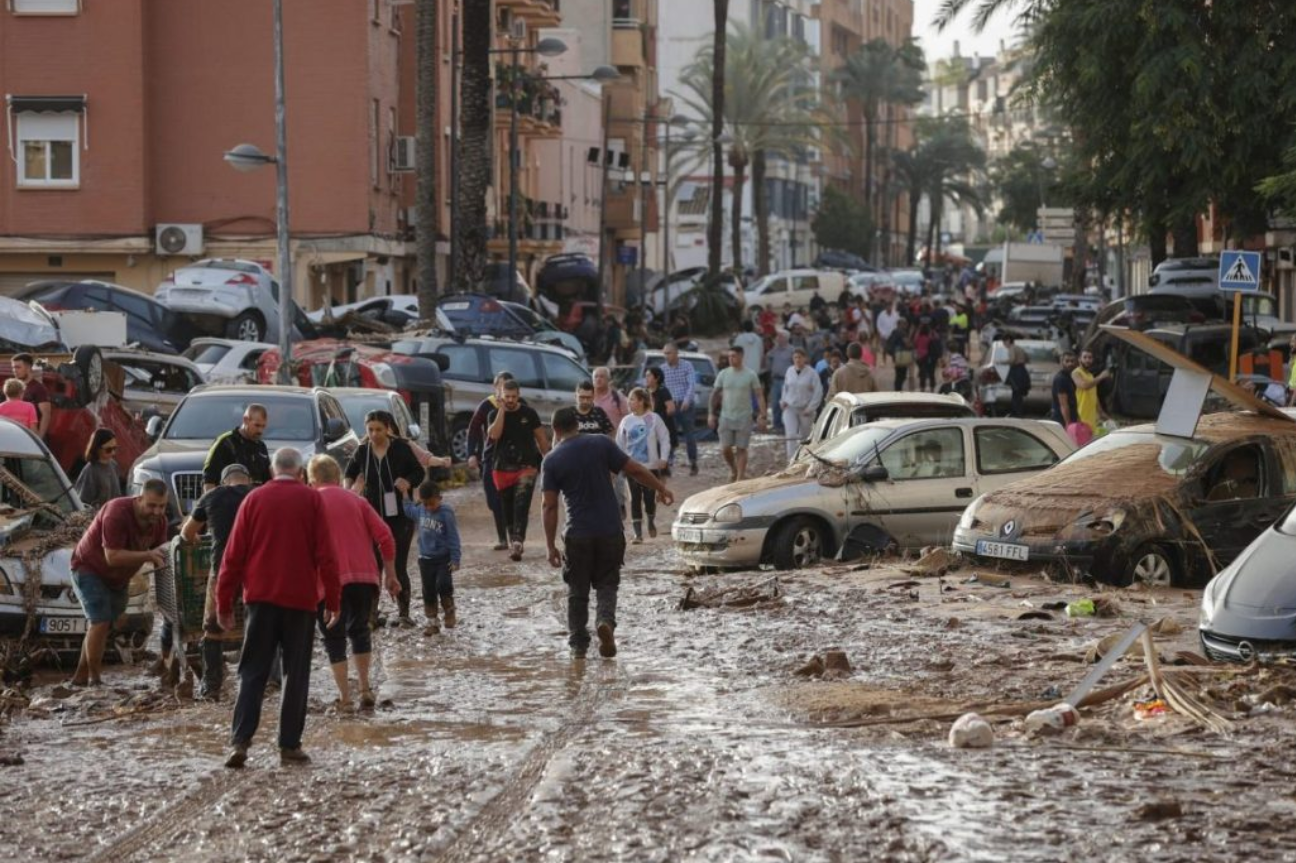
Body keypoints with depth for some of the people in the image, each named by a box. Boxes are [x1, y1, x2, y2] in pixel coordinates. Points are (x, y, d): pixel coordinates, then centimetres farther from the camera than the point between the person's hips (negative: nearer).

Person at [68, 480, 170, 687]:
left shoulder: (159, 521, -11)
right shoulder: (117, 513, -33)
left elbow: (158, 555, -6)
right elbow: (113, 557, -36)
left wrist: (162, 559, -30)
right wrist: (148, 555, -42)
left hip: (118, 578, 7)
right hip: (89, 569, -7)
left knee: (105, 626, 10)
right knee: (100, 622, -18)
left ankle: (80, 676, 20)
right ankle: (94, 679, -12)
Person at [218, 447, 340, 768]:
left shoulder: (255, 498, 4)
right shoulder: (311, 500, 0)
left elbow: (234, 554, 3)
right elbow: (325, 554, -3)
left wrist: (224, 602, 8)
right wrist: (333, 600, 3)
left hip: (260, 597, 1)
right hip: (301, 598, -1)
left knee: (252, 672, 4)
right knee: (296, 674, 6)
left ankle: (240, 741, -9)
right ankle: (289, 746, 3)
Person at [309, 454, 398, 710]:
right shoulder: (356, 501, 14)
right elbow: (385, 536, 7)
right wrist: (390, 574, 12)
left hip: (331, 581, -3)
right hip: (365, 578, 3)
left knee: (334, 637, 6)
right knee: (359, 630, 22)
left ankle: (344, 698, -1)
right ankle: (365, 688, 13)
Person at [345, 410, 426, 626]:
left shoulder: (401, 448, -7)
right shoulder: (363, 451, 0)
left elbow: (419, 472, 2)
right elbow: (350, 474, 14)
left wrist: (408, 482, -19)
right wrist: (351, 488, -7)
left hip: (399, 515, -2)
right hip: (372, 515, 2)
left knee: (399, 566, -2)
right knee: (372, 566, 0)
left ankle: (403, 612, 8)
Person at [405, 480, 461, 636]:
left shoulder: (446, 513, -15)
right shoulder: (420, 511, 1)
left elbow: (453, 538, -13)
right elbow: (408, 510, 27)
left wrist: (455, 559, -15)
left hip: (443, 558, -5)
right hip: (425, 558, 5)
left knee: (443, 585, -19)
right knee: (428, 592, 8)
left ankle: (450, 613, 3)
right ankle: (432, 622, 17)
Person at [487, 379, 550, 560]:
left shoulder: (529, 414, 2)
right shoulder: (495, 414, 4)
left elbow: (541, 438, 8)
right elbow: (494, 434, -15)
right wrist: (502, 410, -14)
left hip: (526, 466, -2)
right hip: (503, 468, 2)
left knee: (521, 505, -17)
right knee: (508, 508, 9)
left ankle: (517, 542, -27)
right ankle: (513, 541, 24)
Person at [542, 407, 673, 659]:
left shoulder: (552, 461, -4)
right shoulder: (601, 444, -2)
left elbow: (550, 506, -5)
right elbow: (635, 470, -2)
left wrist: (551, 546, -1)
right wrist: (661, 488, 14)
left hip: (578, 534, -1)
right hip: (610, 531, 1)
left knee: (577, 591, 13)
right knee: (607, 584, 13)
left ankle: (578, 644, 15)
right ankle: (605, 620, -13)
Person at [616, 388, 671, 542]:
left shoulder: (653, 419, -4)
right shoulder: (626, 421, 3)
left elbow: (664, 439, -1)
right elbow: (620, 443, 8)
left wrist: (663, 458, -10)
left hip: (651, 466, -2)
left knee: (649, 497, -2)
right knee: (635, 498, -1)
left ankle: (651, 522, 28)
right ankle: (638, 532, 3)